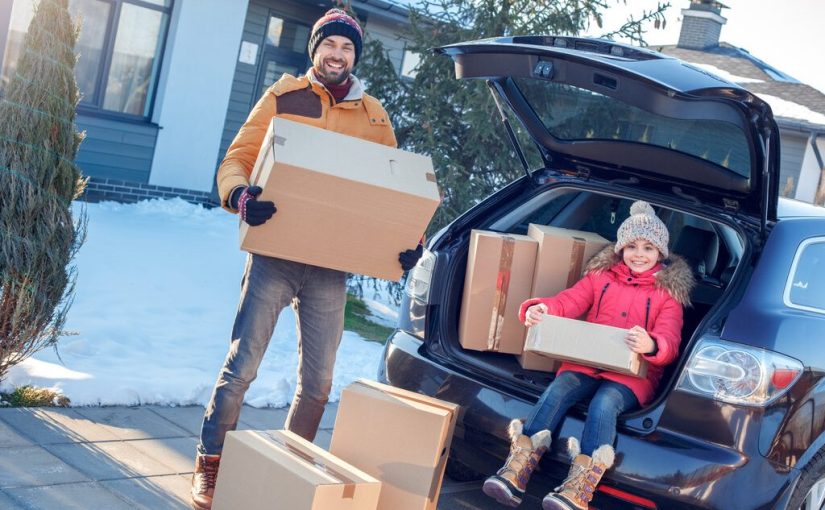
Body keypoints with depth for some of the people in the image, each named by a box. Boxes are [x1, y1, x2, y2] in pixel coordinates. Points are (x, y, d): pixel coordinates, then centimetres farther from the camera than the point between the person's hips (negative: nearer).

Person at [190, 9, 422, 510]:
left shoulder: (374, 116, 9)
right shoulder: (283, 98, 1)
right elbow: (236, 160, -3)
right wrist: (240, 196, -26)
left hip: (331, 267, 3)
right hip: (275, 256, -3)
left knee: (318, 382, 10)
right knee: (242, 366, -1)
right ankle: (210, 464, 15)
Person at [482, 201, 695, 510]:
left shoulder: (668, 292, 8)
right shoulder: (601, 276, 17)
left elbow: (670, 341, -7)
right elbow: (568, 302, 3)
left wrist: (651, 345, -34)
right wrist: (540, 309, -21)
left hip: (633, 374, -2)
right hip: (586, 363, 3)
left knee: (604, 403, -34)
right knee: (558, 389, -28)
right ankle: (517, 470, -37)